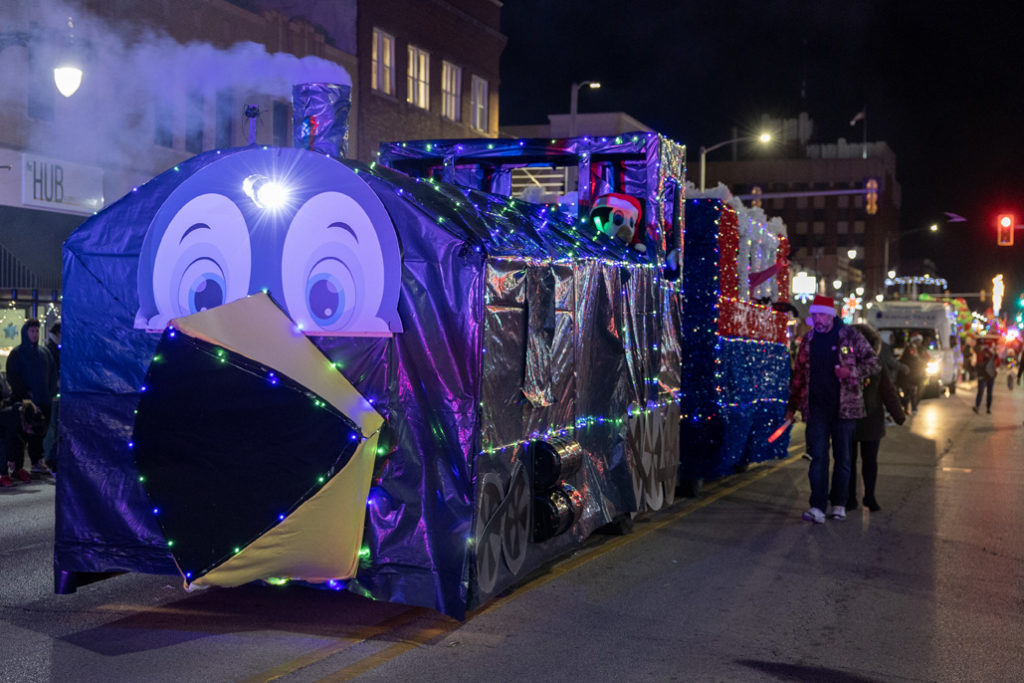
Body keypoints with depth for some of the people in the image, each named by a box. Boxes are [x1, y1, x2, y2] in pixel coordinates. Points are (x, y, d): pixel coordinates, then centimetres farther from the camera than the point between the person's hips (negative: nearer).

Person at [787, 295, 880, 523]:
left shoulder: (850, 336, -1)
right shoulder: (809, 340, 9)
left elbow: (873, 363, 2)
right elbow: (799, 375, 15)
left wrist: (851, 371, -15)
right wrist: (792, 406, 14)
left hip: (844, 407, -2)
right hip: (816, 408, 2)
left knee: (843, 457, 8)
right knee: (818, 457, -5)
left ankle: (839, 505, 19)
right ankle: (817, 508, -9)